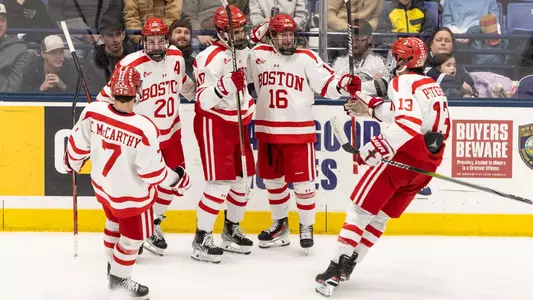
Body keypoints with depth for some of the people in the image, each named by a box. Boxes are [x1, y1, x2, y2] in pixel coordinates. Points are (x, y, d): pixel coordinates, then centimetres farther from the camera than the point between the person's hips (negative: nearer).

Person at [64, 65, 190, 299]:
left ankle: (112, 266, 52)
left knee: (115, 223, 32)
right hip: (131, 195, -6)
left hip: (102, 185, 6)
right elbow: (151, 171, -26)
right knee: (132, 236, 19)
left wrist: (73, 164, 15)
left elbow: (78, 145, -7)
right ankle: (119, 279, 36)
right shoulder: (144, 128, -34)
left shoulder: (92, 112, -22)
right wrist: (176, 179, -8)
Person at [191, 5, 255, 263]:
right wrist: (225, 85, -39)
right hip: (213, 124, -9)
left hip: (237, 123, 9)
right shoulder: (211, 57, -21)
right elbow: (203, 101, -25)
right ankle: (201, 240, -4)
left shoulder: (243, 50, 5)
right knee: (220, 182, -12)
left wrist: (248, 105, 24)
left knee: (243, 178, 13)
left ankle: (232, 229, 30)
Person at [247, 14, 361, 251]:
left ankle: (306, 227, 14)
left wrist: (345, 85, -26)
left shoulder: (307, 58, -5)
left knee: (302, 181, -1)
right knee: (272, 179, 14)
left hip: (299, 131, -3)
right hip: (267, 130, 4)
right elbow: (247, 84, 16)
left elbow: (327, 85, -10)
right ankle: (280, 224, 30)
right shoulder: (258, 55, 4)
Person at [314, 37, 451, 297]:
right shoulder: (432, 85, 21)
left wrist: (379, 146, -29)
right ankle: (347, 266, 14)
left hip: (403, 155, -8)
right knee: (380, 215, 15)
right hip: (428, 163, 8)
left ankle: (335, 270, -8)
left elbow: (407, 123, -22)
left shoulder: (404, 82, -6)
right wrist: (369, 106, 26)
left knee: (361, 209, -2)